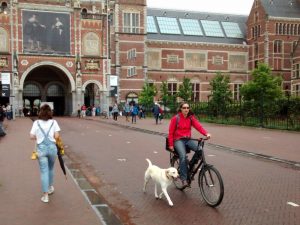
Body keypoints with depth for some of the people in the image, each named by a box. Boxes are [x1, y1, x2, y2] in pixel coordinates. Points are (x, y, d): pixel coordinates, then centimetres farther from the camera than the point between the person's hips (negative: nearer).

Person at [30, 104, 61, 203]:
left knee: (44, 171, 3)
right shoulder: (53, 122, -1)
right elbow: (57, 136, -7)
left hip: (41, 148, -1)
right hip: (52, 147, 1)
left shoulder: (36, 123, 0)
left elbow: (32, 136, -3)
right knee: (51, 168, 22)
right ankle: (50, 187, 39)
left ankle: (45, 195, 3)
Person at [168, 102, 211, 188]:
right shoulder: (175, 118, -5)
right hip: (178, 140, -4)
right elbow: (171, 132, -3)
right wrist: (171, 145, -7)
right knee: (183, 156, -30)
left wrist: (206, 133, -27)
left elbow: (198, 126, -10)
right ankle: (184, 179, -22)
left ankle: (191, 165, 1)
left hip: (188, 139, 4)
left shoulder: (191, 118, 5)